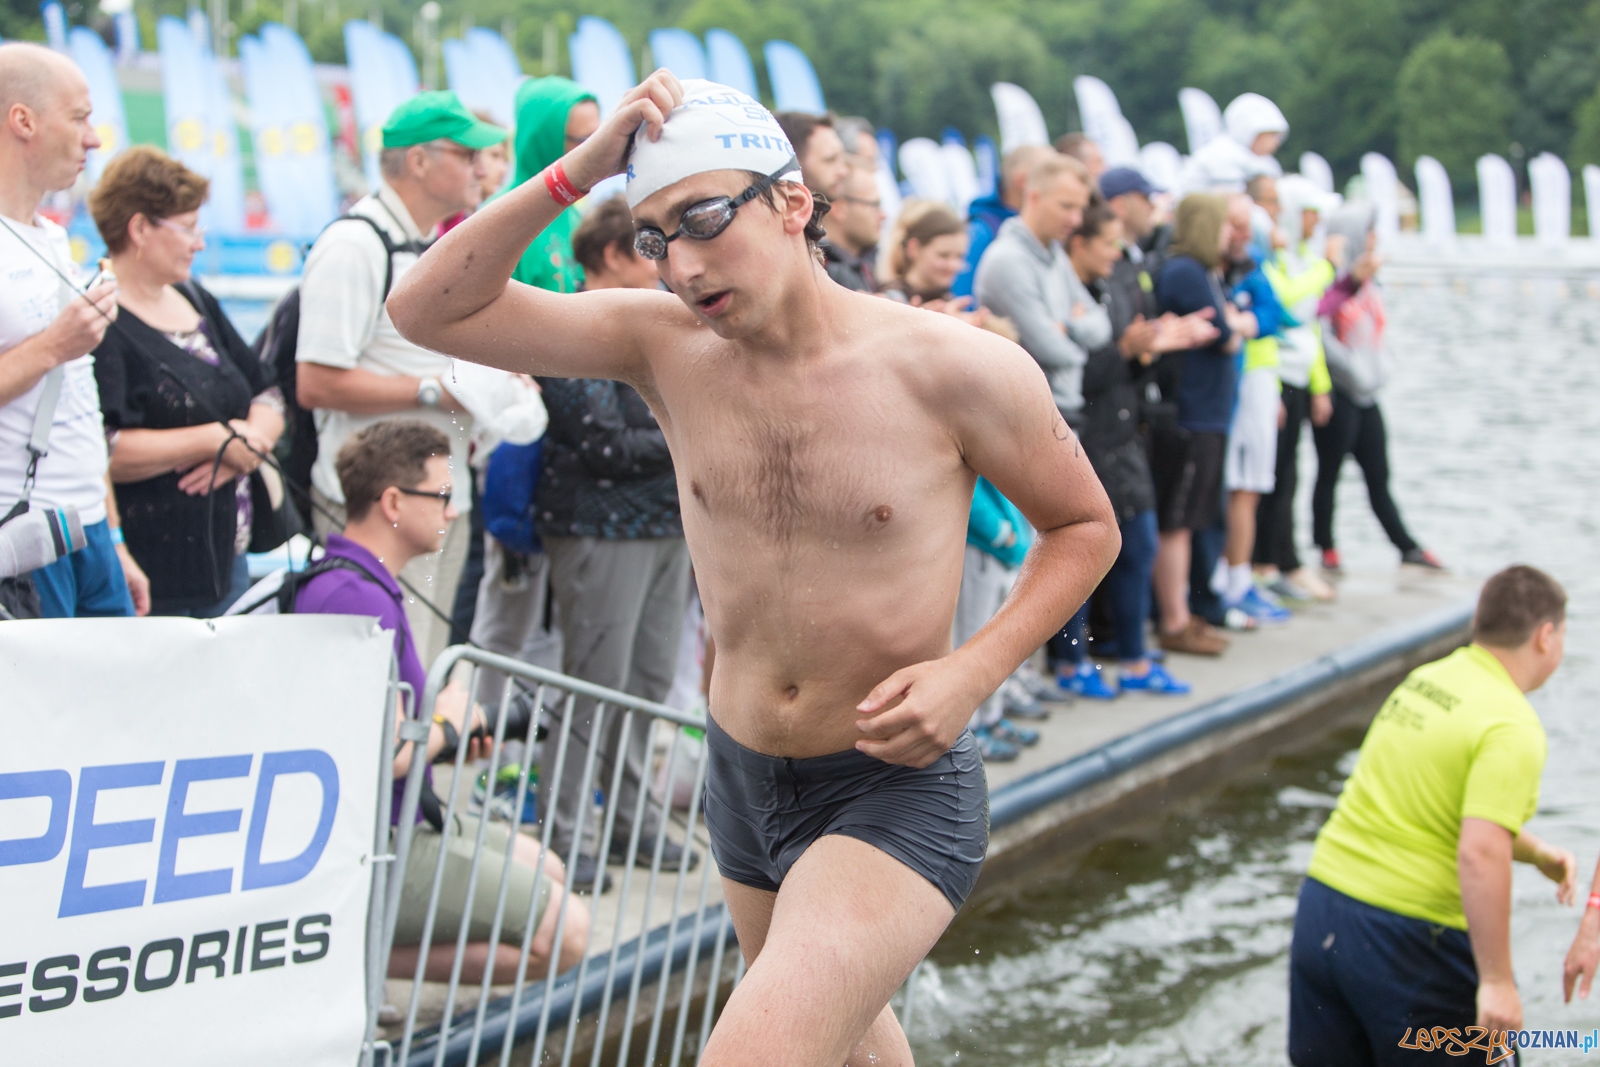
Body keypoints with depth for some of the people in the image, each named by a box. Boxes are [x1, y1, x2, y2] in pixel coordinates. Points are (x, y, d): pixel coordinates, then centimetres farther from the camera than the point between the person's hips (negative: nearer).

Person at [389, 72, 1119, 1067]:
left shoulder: (957, 369, -16)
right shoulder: (662, 343, -6)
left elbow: (1086, 527, -2)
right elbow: (432, 310, -10)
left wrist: (972, 671, -17)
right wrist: (575, 173, -22)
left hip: (897, 789, -5)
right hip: (742, 775, 6)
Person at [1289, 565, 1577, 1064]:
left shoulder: (1425, 679, 9)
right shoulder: (1513, 729, -15)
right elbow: (1480, 857, -25)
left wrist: (1535, 853, 20)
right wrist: (1497, 980, -21)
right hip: (1409, 938, -7)